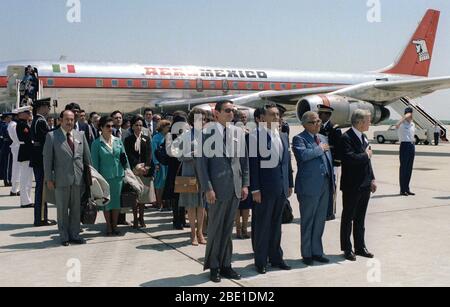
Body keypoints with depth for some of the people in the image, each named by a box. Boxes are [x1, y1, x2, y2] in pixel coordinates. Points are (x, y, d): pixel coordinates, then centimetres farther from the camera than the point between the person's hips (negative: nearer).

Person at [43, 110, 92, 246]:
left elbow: (87, 156, 12)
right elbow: (47, 158, -2)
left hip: (78, 178, 3)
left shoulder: (80, 135, 9)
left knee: (76, 208, 10)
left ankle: (74, 235, 21)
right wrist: (48, 179, -6)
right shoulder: (52, 136, -1)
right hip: (61, 179, -3)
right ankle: (64, 236, 17)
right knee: (62, 209, 6)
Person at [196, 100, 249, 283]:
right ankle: (214, 267, 19)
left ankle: (225, 265, 22)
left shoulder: (238, 132, 8)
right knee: (215, 228, 6)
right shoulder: (207, 133, -6)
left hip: (236, 187, 4)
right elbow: (201, 162, -8)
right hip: (217, 187, -4)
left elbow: (244, 159, 11)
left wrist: (245, 184, 4)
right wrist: (207, 188, -13)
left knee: (228, 228, 12)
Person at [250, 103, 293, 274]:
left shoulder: (283, 136, 13)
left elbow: (287, 160, 15)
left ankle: (275, 257, 26)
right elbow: (253, 163, -12)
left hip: (281, 187, 6)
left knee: (276, 224, 15)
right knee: (262, 224, 4)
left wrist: (290, 184, 12)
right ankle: (260, 261, 15)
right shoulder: (255, 135, -9)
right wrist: (255, 189, -15)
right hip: (265, 187, -6)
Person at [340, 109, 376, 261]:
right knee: (348, 218, 5)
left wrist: (372, 179, 12)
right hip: (352, 186, -8)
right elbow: (350, 158, -28)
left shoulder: (364, 137, 12)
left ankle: (360, 247, 26)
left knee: (360, 218, 16)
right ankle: (347, 249, 14)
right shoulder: (346, 138, -15)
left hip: (365, 185, 8)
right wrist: (366, 155, -13)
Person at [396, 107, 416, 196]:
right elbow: (397, 126, -32)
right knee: (403, 167, -5)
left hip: (412, 145, 7)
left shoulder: (413, 124, 15)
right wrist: (404, 117, -27)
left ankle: (407, 189, 17)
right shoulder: (402, 124, -8)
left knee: (409, 168, 10)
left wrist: (414, 140, 10)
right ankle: (402, 190, -1)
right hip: (405, 145, -7)